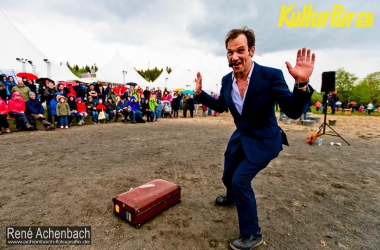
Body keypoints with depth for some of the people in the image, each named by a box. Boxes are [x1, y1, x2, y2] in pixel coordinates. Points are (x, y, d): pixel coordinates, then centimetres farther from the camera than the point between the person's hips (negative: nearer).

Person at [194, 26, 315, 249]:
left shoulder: (271, 75, -23)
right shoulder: (227, 80, -7)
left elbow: (293, 112, -23)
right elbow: (221, 106, 9)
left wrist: (301, 84, -41)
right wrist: (200, 93, -3)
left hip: (264, 140, -6)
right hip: (240, 137, 6)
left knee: (241, 180, -15)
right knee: (228, 177, 20)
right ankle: (231, 197, 58)